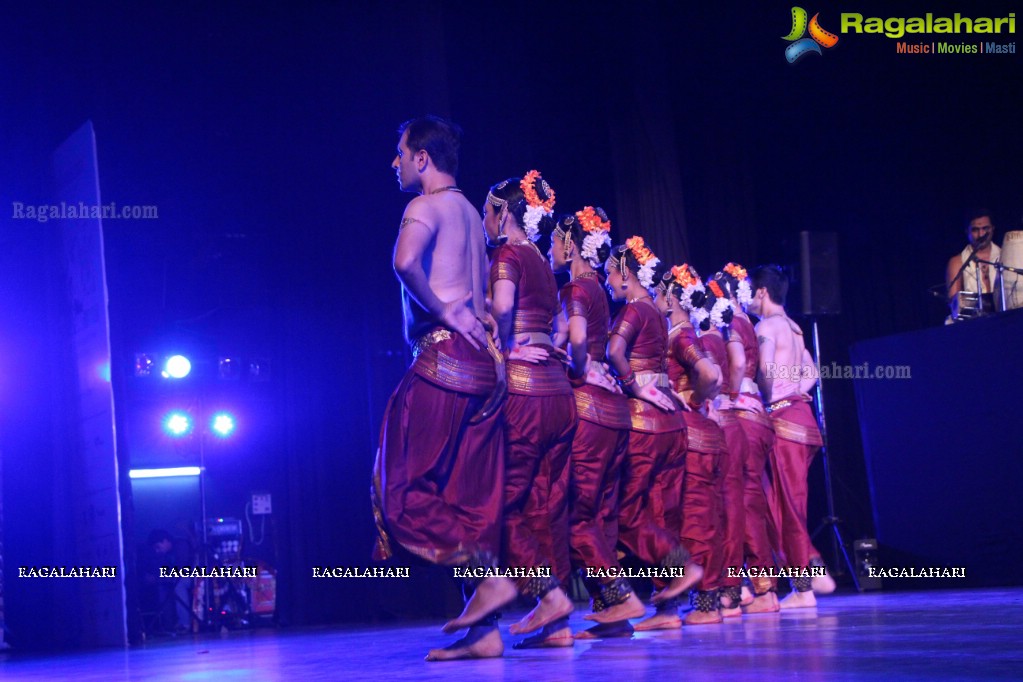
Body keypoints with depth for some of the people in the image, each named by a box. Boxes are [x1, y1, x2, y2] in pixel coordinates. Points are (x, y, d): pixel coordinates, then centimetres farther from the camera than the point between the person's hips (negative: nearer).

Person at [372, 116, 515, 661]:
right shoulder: (469, 212, 23)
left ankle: (488, 577, -14)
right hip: (479, 361, 9)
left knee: (407, 484, -5)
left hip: (445, 353, -9)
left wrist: (444, 312, -15)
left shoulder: (427, 206, -5)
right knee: (469, 498, 6)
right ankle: (483, 631, 4)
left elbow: (405, 262, -26)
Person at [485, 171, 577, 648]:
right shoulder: (543, 264, 20)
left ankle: (549, 593, -12)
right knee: (547, 504, 6)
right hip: (559, 389, 8)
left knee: (507, 498, -3)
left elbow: (502, 305, -23)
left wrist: (504, 349, -10)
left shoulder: (507, 254, -5)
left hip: (523, 388, -8)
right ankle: (556, 625, 6)